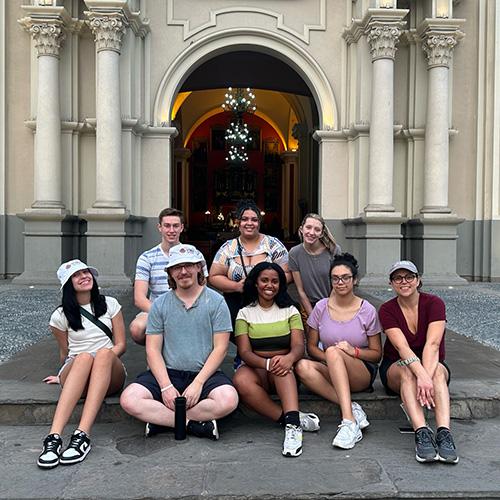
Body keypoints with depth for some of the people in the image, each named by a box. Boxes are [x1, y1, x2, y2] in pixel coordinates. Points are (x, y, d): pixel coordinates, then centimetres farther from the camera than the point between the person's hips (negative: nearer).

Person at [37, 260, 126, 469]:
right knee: (84, 357, -37)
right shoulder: (61, 316, 8)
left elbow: (120, 344, 5)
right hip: (73, 373, -1)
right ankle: (54, 436, -52)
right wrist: (64, 375, 7)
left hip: (111, 375, 1)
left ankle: (82, 436, -48)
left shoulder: (110, 304, 11)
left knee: (104, 353, -36)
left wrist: (102, 359, -10)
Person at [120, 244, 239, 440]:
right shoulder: (160, 304, 8)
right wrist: (166, 386, -12)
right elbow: (153, 350, 3)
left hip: (204, 373, -1)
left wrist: (198, 383, -14)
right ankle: (195, 423, -17)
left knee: (228, 399, -32)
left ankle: (159, 418, -15)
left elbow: (220, 348, -3)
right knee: (129, 399, -24)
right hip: (167, 373, 1)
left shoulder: (216, 302, 2)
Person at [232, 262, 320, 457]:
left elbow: (298, 346, -5)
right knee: (241, 381, -35)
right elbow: (245, 352, -5)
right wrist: (267, 363, -28)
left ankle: (292, 424, -50)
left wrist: (289, 358, -31)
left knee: (282, 365, -36)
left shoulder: (289, 310, 10)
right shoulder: (245, 313, 8)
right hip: (255, 368, 0)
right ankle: (296, 419, -35)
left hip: (283, 373, 0)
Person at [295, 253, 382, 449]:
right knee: (302, 366, -29)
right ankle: (352, 409, -32)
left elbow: (377, 353, 1)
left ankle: (348, 421, -42)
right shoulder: (321, 307, 2)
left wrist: (353, 351, -19)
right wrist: (329, 358, -15)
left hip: (363, 372, -3)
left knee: (333, 351, -34)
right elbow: (311, 346, 5)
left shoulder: (367, 310, -3)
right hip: (332, 373, 3)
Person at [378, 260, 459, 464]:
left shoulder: (434, 303, -10)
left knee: (438, 370, -34)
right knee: (407, 370, -34)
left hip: (431, 364, 0)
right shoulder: (387, 310, -9)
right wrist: (422, 376, -41)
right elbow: (402, 347, -24)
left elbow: (433, 344, -24)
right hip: (395, 369, 0)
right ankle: (422, 433, -47)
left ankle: (444, 433, -48)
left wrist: (427, 376, -40)